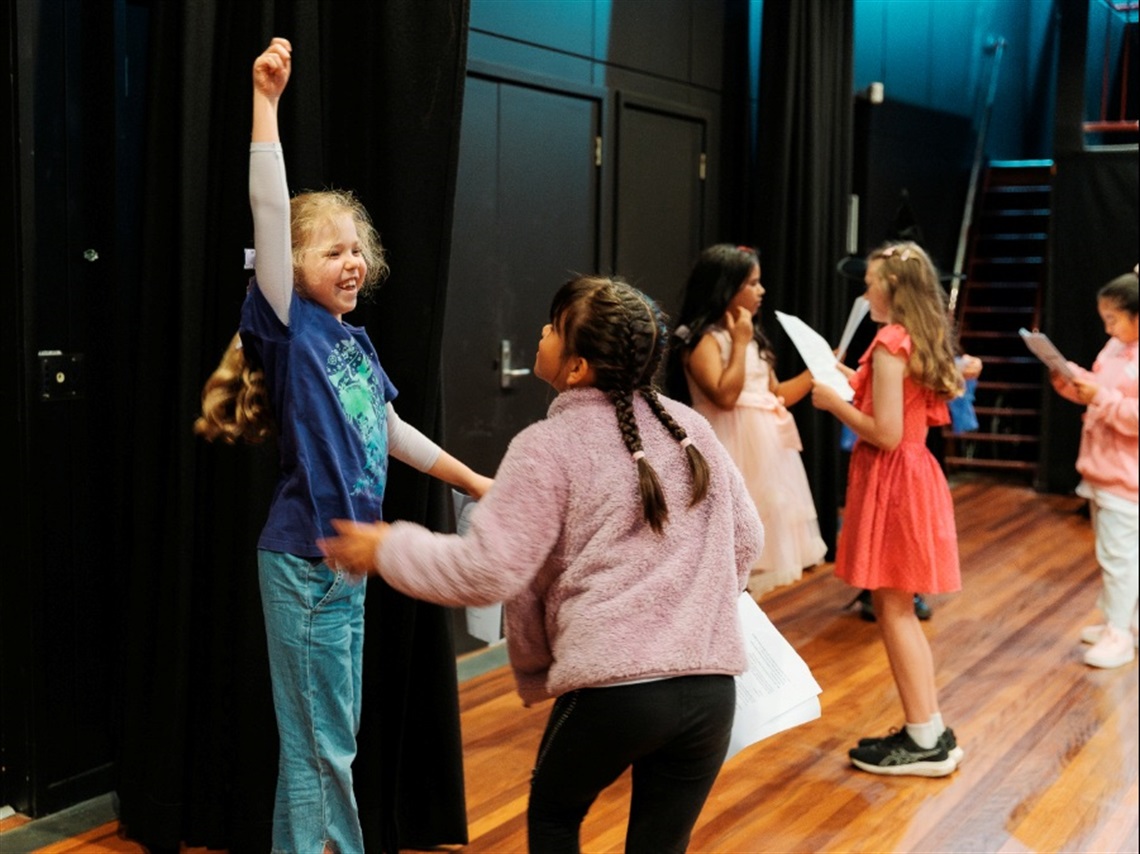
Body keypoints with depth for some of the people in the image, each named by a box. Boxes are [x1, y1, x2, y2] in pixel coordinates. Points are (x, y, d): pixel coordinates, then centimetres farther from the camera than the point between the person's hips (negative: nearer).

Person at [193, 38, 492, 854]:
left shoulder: (356, 340, 8)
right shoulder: (289, 326, -11)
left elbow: (391, 429, 21)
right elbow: (271, 215, -22)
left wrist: (473, 480, 28)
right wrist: (266, 99, -28)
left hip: (350, 556, 7)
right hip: (304, 559, -7)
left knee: (334, 739, 17)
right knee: (319, 746, 2)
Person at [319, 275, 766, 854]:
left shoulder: (550, 446, -6)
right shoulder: (691, 428, 10)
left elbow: (486, 571, -11)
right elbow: (746, 537, 17)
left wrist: (388, 550, 4)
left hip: (613, 686, -4)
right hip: (712, 685, 5)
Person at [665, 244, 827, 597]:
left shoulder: (752, 338, 15)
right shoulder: (702, 341, -12)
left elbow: (776, 395, 19)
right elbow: (725, 397, -24)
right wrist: (739, 343, -17)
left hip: (766, 447, 9)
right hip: (735, 449, -9)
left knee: (759, 548, 12)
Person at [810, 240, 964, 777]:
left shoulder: (889, 345, -17)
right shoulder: (921, 341, 10)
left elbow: (886, 434, -21)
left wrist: (833, 402, -10)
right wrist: (855, 386, 16)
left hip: (890, 478, -9)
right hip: (913, 473, 9)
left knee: (892, 610, -1)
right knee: (900, 610, 14)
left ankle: (924, 743, 5)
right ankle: (932, 732, 19)